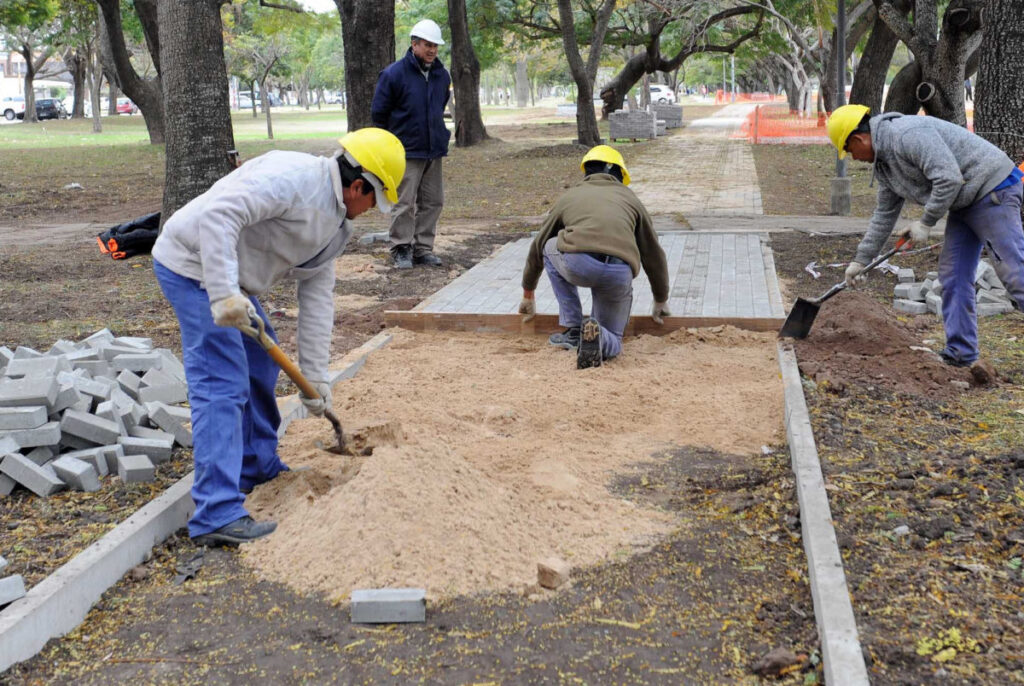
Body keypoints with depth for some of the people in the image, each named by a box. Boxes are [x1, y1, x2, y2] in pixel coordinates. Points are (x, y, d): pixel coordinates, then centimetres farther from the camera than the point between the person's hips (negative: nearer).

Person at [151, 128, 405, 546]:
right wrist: (224, 294, -38)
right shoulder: (291, 178, -22)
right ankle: (217, 515, -16)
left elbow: (317, 297, 10)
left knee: (261, 367, 21)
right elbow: (218, 216, -32)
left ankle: (260, 468, 38)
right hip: (193, 264, -11)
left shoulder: (336, 225, 8)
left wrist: (314, 378, 8)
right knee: (222, 385, -16)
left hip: (229, 277, 11)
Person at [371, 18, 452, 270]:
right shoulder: (394, 74, -9)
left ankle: (423, 248, 18)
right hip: (407, 153, -6)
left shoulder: (442, 75, 7)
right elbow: (378, 112, -1)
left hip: (434, 151, 6)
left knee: (433, 202, 8)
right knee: (404, 204, -3)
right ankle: (401, 249, 7)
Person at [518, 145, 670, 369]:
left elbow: (537, 247, 40)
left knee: (551, 248, 36)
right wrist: (661, 301, 49)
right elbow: (653, 255, 34)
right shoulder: (630, 199, 30)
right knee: (611, 341, 25)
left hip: (576, 264, -1)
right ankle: (598, 335, -14)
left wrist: (528, 296, 53)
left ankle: (573, 331, 25)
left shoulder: (569, 196, 30)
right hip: (619, 274, 1)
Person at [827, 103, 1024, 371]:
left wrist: (925, 223, -18)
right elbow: (884, 214, 18)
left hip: (992, 190, -10)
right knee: (953, 275, 7)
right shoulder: (884, 163, 10)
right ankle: (960, 353, 13)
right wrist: (860, 260, 18)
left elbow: (948, 179, -28)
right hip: (965, 204, 10)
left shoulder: (908, 134, -23)